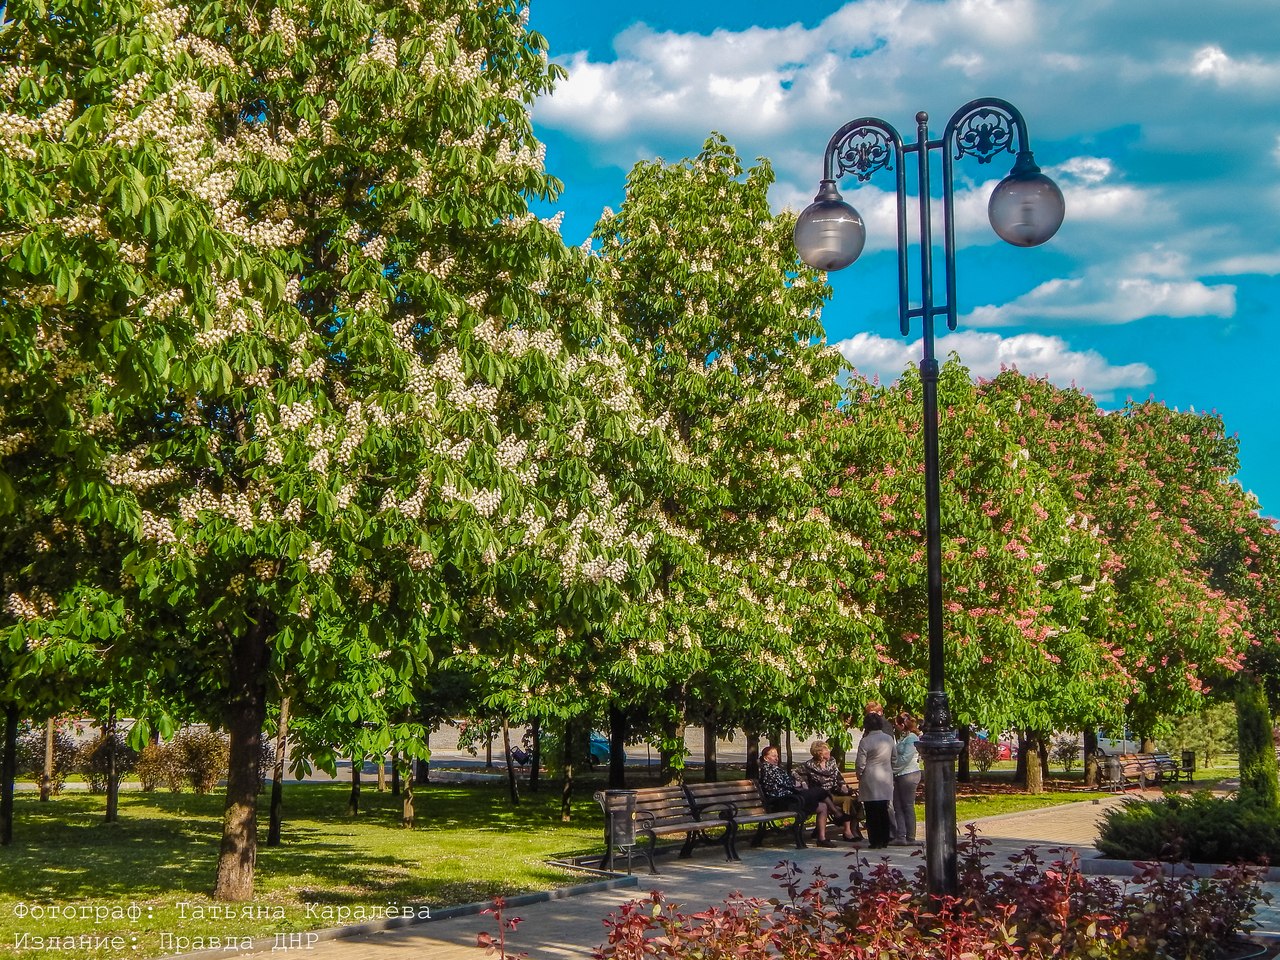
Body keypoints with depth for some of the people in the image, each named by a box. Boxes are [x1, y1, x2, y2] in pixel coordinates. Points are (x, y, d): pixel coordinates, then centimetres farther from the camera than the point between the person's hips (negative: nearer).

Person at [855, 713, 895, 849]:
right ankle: (884, 841, 15)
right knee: (884, 811, 11)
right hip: (886, 781, 5)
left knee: (872, 813, 0)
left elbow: (861, 764, -11)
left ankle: (875, 842, 0)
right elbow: (894, 759, 13)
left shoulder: (865, 741, -13)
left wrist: (859, 776, 7)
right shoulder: (889, 739, 4)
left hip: (870, 781, -5)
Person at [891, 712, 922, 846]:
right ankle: (900, 836, 8)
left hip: (909, 775, -9)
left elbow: (905, 758, -18)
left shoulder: (911, 738, -12)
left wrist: (893, 770, -11)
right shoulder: (903, 737, 16)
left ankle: (911, 838, 2)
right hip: (900, 776, 9)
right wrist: (894, 771, 7)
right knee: (898, 806, 7)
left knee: (908, 806, -4)